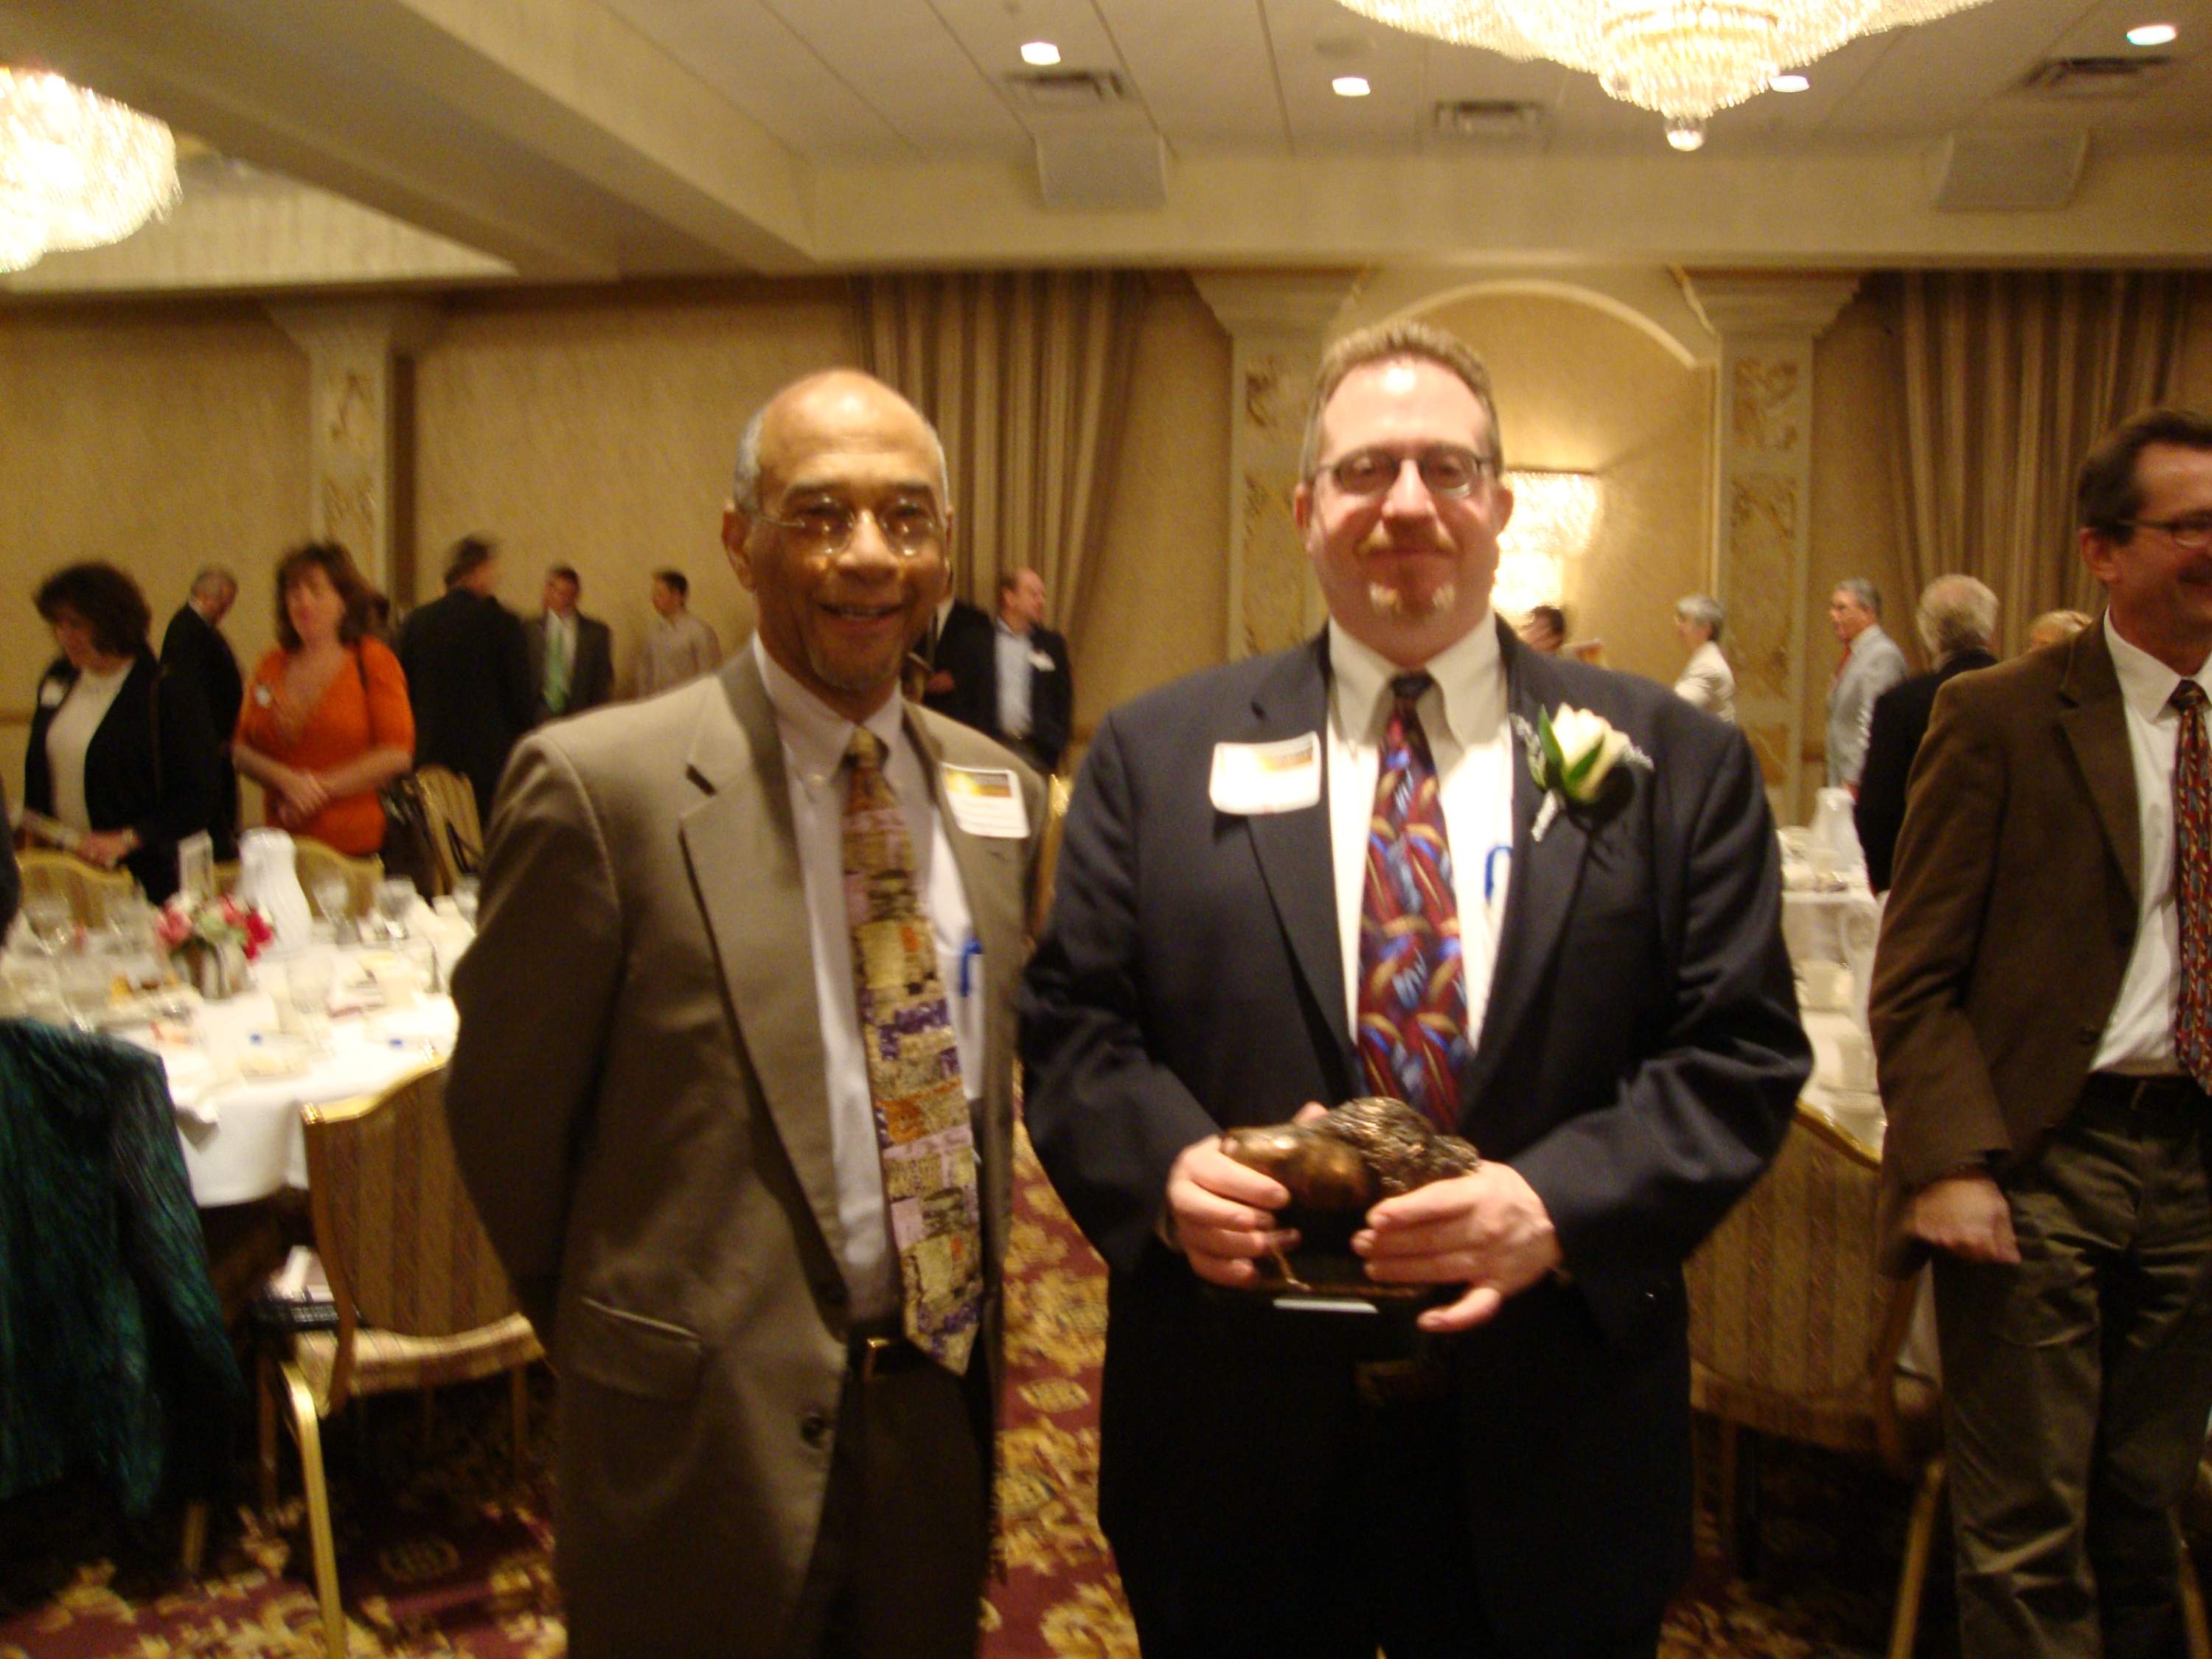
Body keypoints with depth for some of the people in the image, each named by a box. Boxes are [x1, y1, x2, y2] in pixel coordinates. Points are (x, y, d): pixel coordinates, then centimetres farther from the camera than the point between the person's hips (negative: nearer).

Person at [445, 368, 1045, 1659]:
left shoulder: (998, 790, 2)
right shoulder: (602, 783, -15)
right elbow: (506, 1116, -7)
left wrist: (968, 1313, 14)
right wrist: (628, 1346, 3)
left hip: (945, 1414, 5)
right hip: (713, 1436, -5)